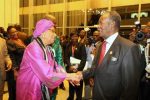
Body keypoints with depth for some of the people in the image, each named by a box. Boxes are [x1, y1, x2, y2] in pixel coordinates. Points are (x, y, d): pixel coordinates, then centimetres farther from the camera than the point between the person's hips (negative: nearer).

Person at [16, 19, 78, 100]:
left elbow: (55, 66, 0)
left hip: (42, 88, 8)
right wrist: (69, 76, -21)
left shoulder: (47, 48, 6)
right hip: (29, 90, -8)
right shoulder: (34, 48, -25)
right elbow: (47, 74, -29)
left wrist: (69, 76, -14)